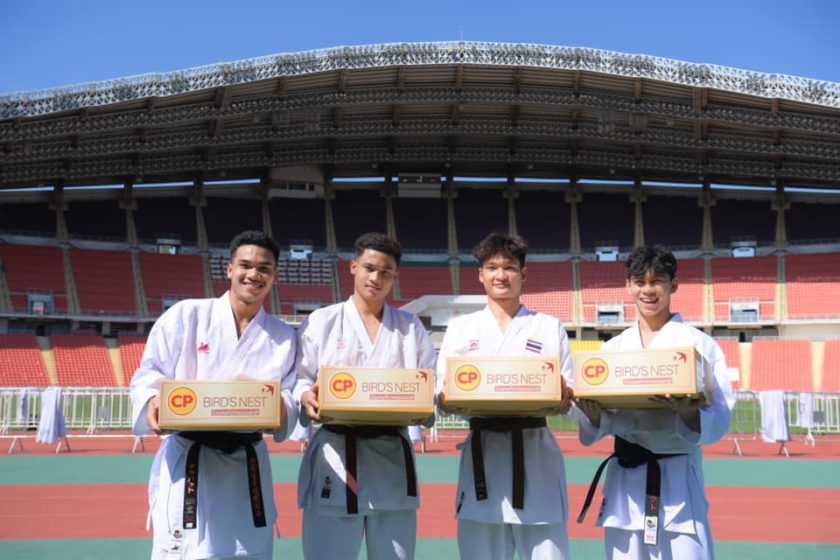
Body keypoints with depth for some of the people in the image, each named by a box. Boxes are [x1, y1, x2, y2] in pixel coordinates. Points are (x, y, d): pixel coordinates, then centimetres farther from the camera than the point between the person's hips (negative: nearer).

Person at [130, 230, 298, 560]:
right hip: (187, 462, -3)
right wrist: (155, 402, -22)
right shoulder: (185, 315, -1)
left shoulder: (284, 337, 6)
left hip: (246, 467, 3)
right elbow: (148, 374, -1)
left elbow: (291, 402, 3)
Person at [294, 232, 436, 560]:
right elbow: (299, 378, 2)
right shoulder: (321, 322, 4)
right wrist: (306, 397, -20)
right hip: (335, 453, -2)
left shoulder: (411, 327, 11)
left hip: (392, 455, 3)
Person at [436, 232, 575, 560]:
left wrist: (560, 395, -16)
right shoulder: (460, 328, 10)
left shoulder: (550, 328, 9)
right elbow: (443, 400, 5)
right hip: (482, 453, 1)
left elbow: (565, 401, 7)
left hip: (536, 453, 0)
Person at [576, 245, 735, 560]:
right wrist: (594, 415, -13)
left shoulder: (699, 343, -1)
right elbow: (594, 429, 9)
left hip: (678, 478, -3)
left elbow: (719, 419, -6)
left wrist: (687, 413, -25)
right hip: (625, 479, 4)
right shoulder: (613, 348, 9)